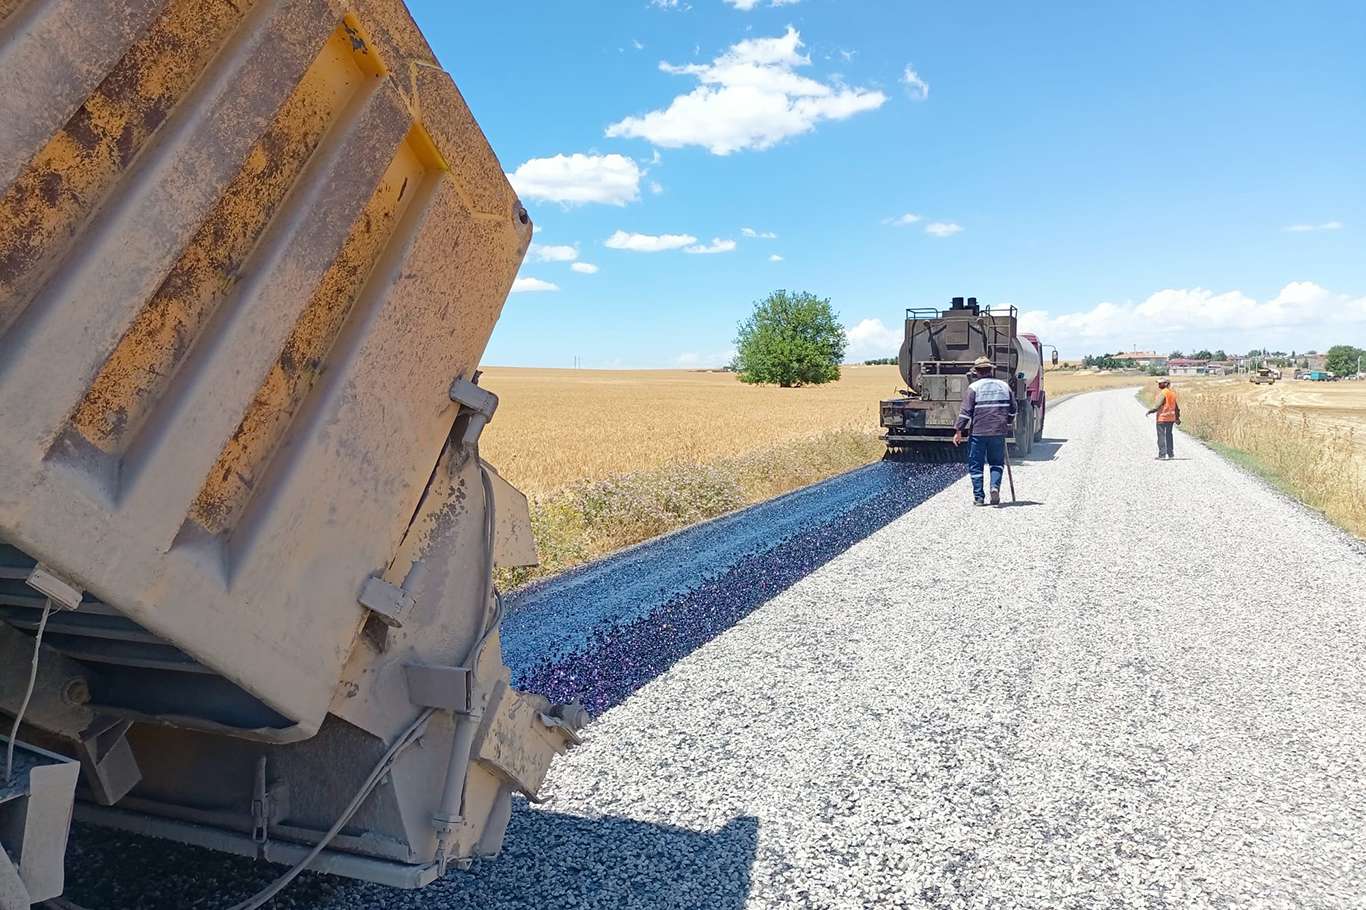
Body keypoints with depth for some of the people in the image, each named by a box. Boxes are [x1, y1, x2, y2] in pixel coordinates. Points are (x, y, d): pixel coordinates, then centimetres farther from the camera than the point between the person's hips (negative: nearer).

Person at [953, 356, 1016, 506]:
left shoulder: (974, 387, -5)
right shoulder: (1004, 386, 8)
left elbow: (966, 412, -9)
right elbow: (1012, 410, 15)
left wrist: (958, 431, -5)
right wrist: (1007, 423, 31)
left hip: (978, 432, -3)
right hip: (999, 432, 3)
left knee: (976, 465, 6)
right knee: (997, 463, 16)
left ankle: (978, 497, 6)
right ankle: (995, 486, -7)